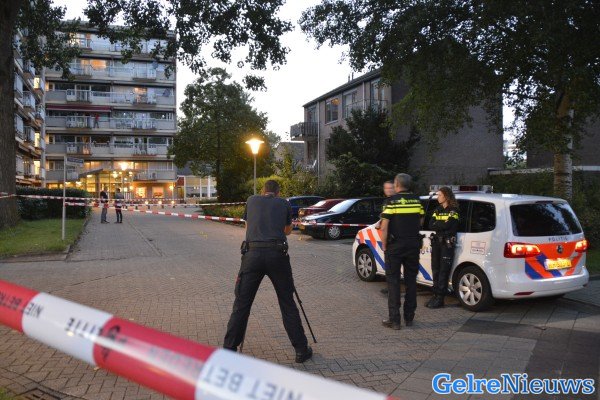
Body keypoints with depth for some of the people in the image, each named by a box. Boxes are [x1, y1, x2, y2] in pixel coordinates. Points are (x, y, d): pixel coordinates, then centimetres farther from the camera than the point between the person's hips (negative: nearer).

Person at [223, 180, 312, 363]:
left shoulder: (251, 200, 18)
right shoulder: (284, 204, 16)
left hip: (252, 253, 0)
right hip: (277, 254, 0)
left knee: (241, 305, 7)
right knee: (288, 304, 9)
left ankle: (229, 350, 11)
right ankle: (301, 350, 16)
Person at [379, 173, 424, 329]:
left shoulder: (392, 201, -9)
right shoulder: (417, 200, 5)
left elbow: (384, 227, -13)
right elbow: (420, 222, 13)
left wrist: (384, 245, -3)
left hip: (395, 246, -4)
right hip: (413, 245, 4)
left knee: (393, 281, 3)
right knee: (411, 280, 13)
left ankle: (394, 319, 4)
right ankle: (409, 318, 19)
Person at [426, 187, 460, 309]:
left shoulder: (453, 211, -4)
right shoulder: (437, 210, 15)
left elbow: (447, 225, -19)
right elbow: (431, 225, 3)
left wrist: (437, 224, -4)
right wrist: (442, 225, -11)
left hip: (447, 243, -6)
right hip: (437, 242, 6)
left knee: (443, 271, -5)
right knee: (435, 269, 7)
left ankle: (440, 298, -1)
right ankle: (436, 295, 14)